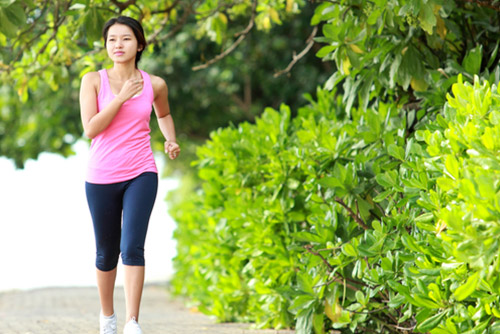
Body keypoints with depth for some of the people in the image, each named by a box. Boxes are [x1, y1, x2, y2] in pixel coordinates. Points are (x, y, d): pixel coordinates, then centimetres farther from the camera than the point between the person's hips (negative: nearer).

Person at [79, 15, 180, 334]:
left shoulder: (155, 84, 3)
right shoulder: (94, 80, -2)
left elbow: (164, 113, 25)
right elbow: (90, 129, -13)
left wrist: (171, 140, 7)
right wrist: (122, 97, -17)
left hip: (140, 175, 0)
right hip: (102, 177, 0)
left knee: (133, 247, -18)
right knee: (107, 253, 11)